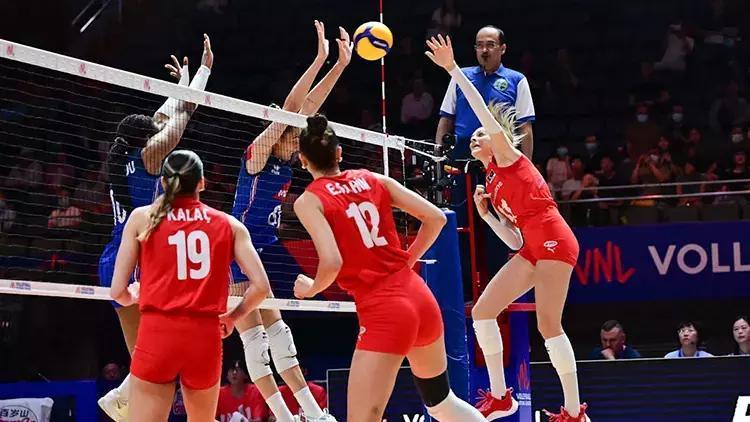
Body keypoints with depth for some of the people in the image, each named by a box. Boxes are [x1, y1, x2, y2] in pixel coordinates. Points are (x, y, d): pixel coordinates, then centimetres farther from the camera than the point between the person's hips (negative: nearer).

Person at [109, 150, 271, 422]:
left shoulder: (142, 217, 6)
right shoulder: (229, 224, 10)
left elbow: (118, 291, 4)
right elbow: (261, 286, 2)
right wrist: (233, 317, 20)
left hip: (157, 333, -2)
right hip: (206, 337, 2)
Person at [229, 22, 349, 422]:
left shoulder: (283, 159, 7)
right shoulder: (257, 153, -12)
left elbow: (308, 106, 6)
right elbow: (289, 109, -20)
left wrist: (341, 64, 2)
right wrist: (319, 60, -23)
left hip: (266, 253, 9)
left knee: (275, 331, 9)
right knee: (255, 337, -5)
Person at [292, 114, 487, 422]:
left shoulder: (308, 201, -3)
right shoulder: (374, 180, 12)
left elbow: (332, 262, -16)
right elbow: (435, 218, 10)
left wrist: (310, 289, 3)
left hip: (383, 312, -6)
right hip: (420, 296, 6)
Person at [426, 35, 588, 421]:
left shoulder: (509, 156, 4)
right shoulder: (492, 184, 22)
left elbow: (483, 112, -10)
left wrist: (453, 69, -10)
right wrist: (484, 214, 11)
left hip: (554, 241, -9)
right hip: (532, 250, 9)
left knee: (548, 325, -11)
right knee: (483, 310, 4)